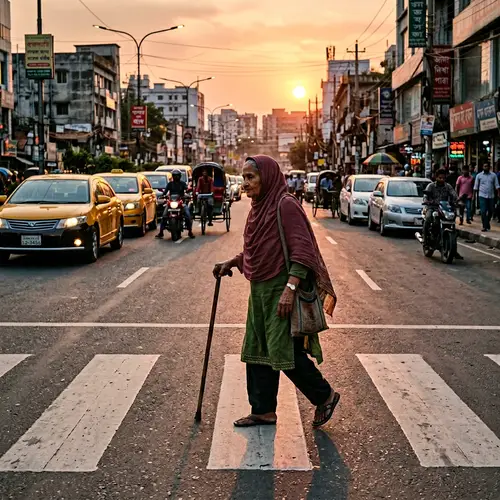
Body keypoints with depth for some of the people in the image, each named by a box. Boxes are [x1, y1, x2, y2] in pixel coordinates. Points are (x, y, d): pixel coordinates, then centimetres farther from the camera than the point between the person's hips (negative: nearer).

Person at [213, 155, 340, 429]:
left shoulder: (285, 205, -15)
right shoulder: (259, 207, 12)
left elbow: (301, 250, -20)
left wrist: (289, 289, -27)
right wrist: (231, 262, 10)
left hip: (280, 289, -9)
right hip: (260, 289, 9)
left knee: (284, 351, -6)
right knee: (257, 350, 11)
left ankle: (325, 396, 14)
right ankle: (263, 411, 21)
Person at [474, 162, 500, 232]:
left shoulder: (493, 175, 5)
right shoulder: (479, 175, 3)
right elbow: (476, 187, 5)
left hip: (491, 196, 2)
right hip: (482, 196, -2)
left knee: (491, 211, 10)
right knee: (483, 212, -7)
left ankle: (487, 222, 34)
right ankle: (485, 226, -1)